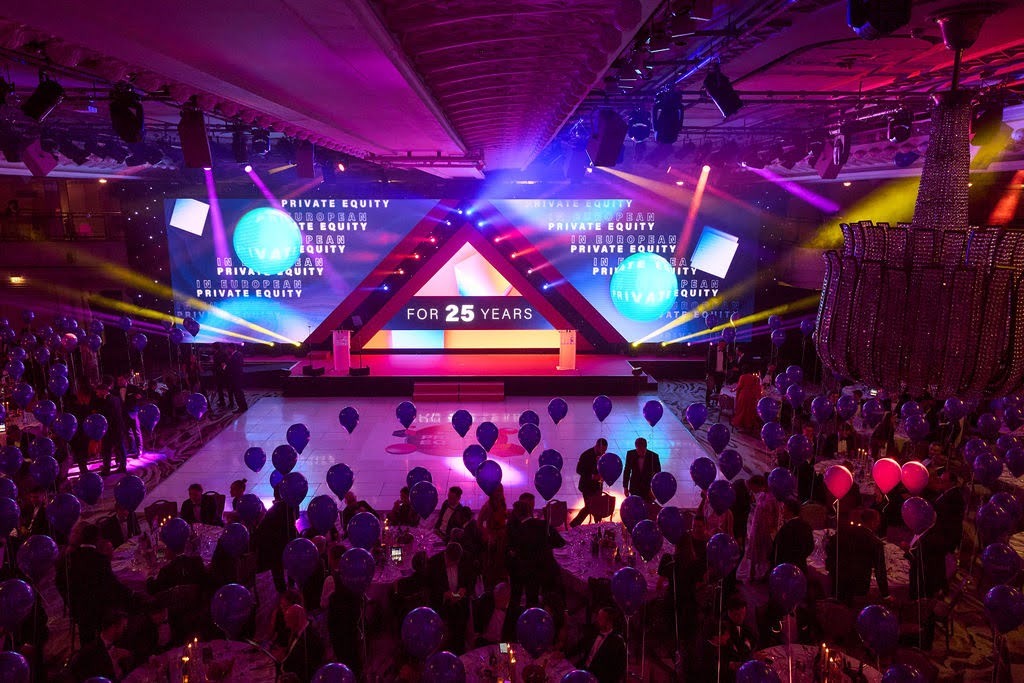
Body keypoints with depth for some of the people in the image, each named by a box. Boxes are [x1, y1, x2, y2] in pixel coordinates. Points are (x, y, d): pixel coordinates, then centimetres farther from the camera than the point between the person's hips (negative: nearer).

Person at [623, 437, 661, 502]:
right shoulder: (630, 454, -8)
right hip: (634, 488, 1)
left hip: (648, 489, -1)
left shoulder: (653, 456, -14)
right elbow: (627, 471, 2)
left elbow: (658, 474, -5)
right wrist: (625, 487, 3)